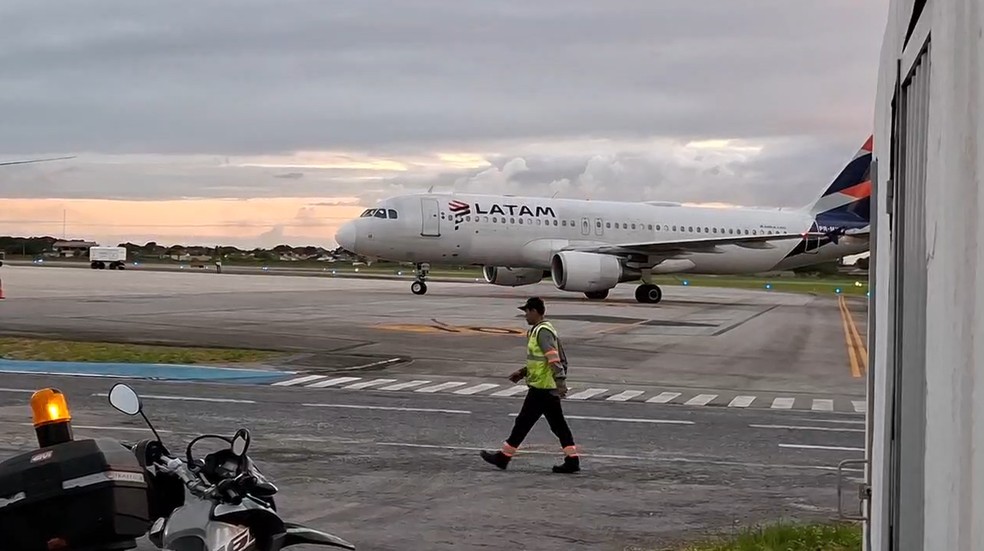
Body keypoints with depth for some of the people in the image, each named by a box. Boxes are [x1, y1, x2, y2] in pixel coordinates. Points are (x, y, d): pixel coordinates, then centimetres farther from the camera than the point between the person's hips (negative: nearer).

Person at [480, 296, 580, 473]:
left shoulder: (542, 331, -16)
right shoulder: (539, 330, 17)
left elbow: (554, 359, -26)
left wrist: (560, 381, -33)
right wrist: (522, 372, 26)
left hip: (541, 388, -10)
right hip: (548, 387, 10)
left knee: (524, 422, 0)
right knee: (558, 424, 8)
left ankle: (503, 457, 8)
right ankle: (572, 460, 6)